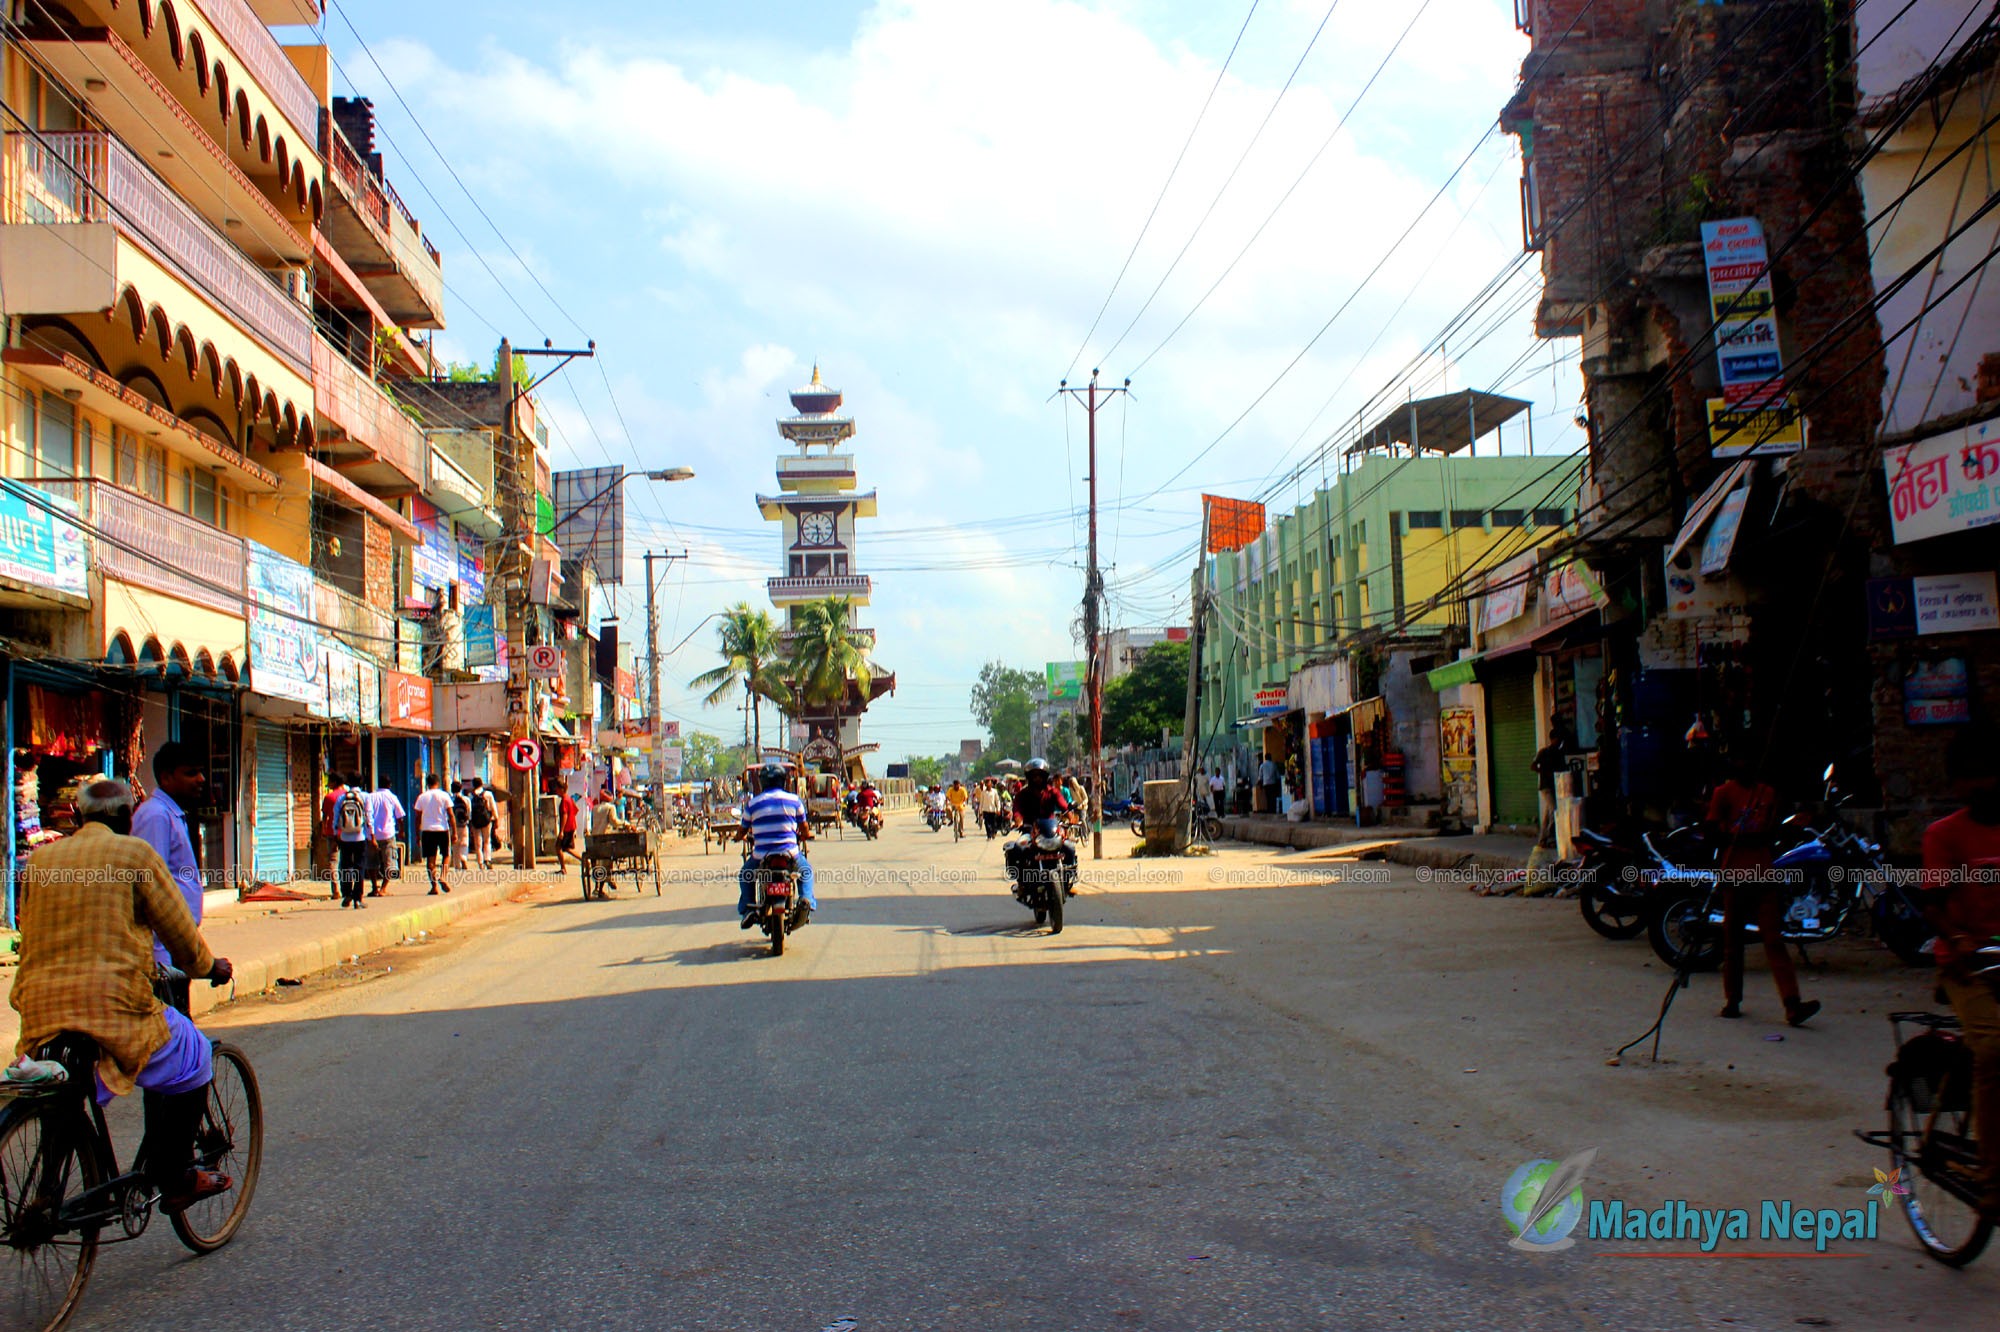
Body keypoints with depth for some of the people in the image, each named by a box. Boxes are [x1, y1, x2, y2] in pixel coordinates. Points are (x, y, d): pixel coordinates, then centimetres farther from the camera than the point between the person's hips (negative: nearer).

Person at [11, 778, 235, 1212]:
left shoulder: (38, 859, 16)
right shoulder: (133, 852, 0)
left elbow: (30, 935, 25)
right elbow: (179, 931, 3)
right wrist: (208, 966, 22)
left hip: (40, 1009, 6)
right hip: (114, 1002, -5)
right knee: (191, 1061, 16)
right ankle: (174, 1179, 14)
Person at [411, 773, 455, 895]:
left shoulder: (421, 797, 3)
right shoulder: (444, 796, 0)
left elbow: (418, 817, 4)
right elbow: (450, 815, -2)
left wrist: (417, 834, 11)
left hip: (427, 830, 1)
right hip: (442, 829, -1)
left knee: (430, 858, 3)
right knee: (446, 855, 13)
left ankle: (434, 886, -2)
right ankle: (443, 877, -9)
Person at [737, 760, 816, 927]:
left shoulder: (752, 803, 2)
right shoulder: (794, 800, 2)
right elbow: (804, 831, 8)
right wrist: (805, 835, 32)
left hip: (761, 855, 0)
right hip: (790, 854, 0)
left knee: (745, 876, 30)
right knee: (806, 870, 30)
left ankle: (747, 910, 13)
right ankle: (807, 901, 8)